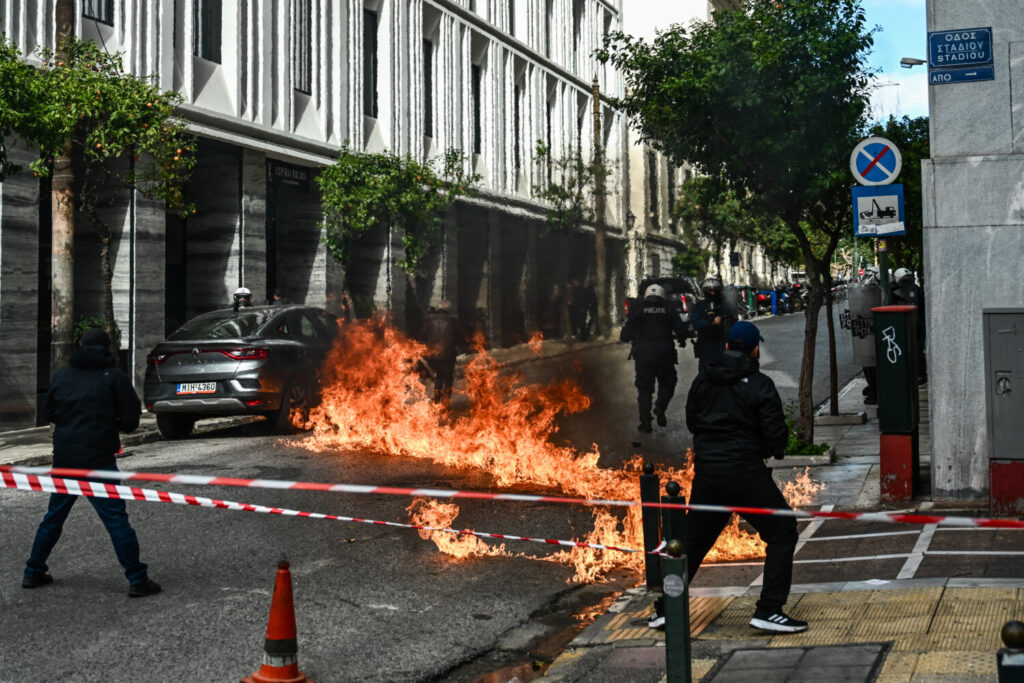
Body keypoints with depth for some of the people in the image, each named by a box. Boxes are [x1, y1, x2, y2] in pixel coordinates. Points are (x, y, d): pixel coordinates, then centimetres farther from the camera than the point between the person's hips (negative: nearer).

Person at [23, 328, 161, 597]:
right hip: (97, 459, -5)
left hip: (64, 459, 5)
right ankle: (137, 579, -5)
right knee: (116, 519, -4)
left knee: (54, 517, 19)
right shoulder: (115, 377, -4)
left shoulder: (61, 376, 8)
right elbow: (131, 420, -6)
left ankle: (33, 572, 27)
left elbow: (49, 413, 17)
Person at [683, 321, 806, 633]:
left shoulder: (703, 379, 7)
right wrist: (774, 449, 10)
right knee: (782, 532, 6)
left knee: (693, 539, 17)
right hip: (745, 473, -5)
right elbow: (776, 433, -11)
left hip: (706, 472, 6)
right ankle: (768, 610, -1)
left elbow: (691, 421, 16)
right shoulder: (759, 384, -9)